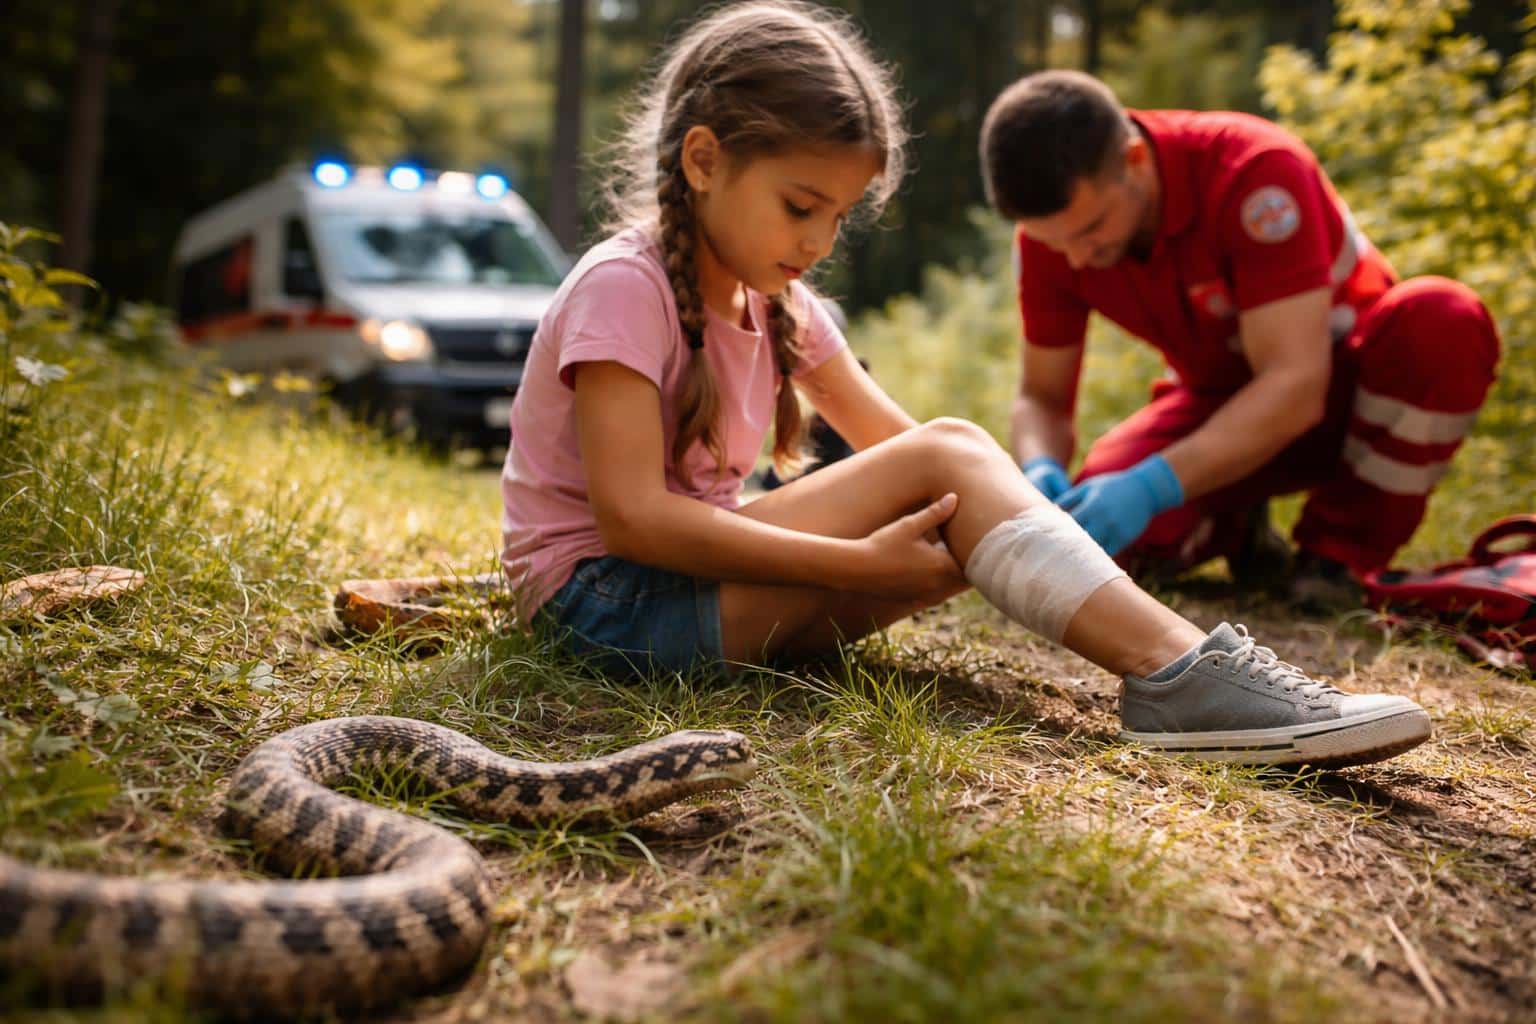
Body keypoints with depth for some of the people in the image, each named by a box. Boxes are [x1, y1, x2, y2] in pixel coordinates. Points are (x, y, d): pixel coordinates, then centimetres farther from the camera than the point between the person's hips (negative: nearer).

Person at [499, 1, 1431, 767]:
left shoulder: (779, 305, 10)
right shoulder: (623, 287, -15)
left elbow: (888, 437, 7)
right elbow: (629, 513, -25)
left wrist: (999, 500, -13)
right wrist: (860, 566, -28)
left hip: (707, 569, 8)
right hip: (602, 593, -7)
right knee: (948, 458, -22)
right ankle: (1176, 667, -28)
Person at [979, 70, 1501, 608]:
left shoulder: (1255, 172, -31)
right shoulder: (1054, 225, -16)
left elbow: (1296, 386, -37)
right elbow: (1042, 397, -8)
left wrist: (1153, 486, -48)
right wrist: (1041, 471, -32)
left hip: (1341, 381, -2)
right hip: (1220, 398, 3)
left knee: (1442, 320, -36)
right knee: (1101, 521, -27)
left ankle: (1341, 548, -13)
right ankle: (1235, 528, 9)